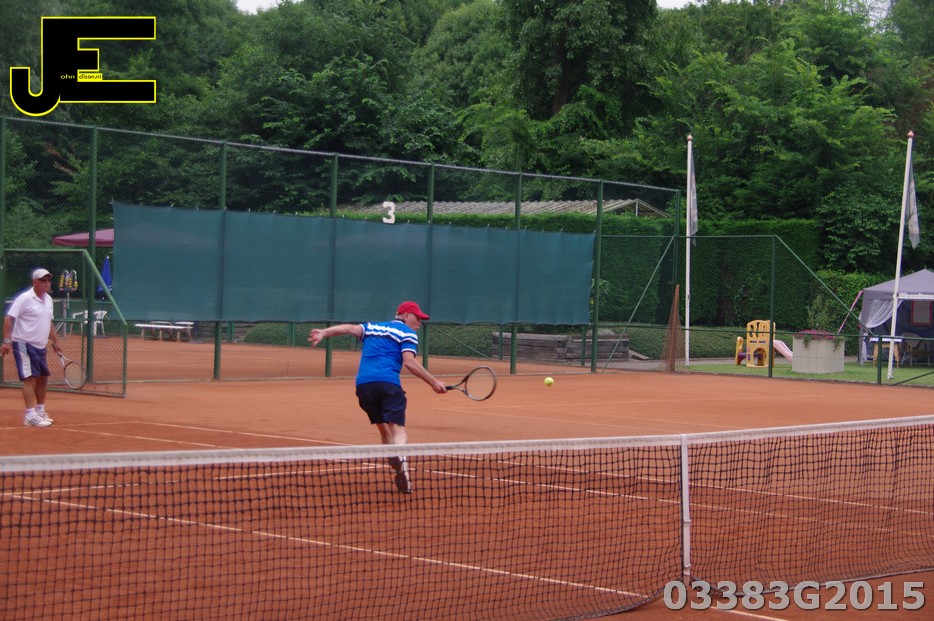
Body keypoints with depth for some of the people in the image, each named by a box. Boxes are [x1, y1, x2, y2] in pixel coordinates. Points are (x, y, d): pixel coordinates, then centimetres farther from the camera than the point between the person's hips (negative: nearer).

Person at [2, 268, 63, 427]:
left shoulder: (48, 299, 11)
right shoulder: (24, 299, -13)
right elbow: (9, 319, -16)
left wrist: (55, 341, 21)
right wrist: (7, 341, -24)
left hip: (40, 346, 8)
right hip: (24, 344, -8)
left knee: (43, 378, 14)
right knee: (30, 379, -13)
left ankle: (40, 411, 28)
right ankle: (31, 416, -15)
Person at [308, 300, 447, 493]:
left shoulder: (372, 328, 27)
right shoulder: (407, 333, 10)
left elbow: (350, 328, 10)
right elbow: (409, 362, -5)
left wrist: (323, 333, -1)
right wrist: (433, 382, -3)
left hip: (363, 384, 6)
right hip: (388, 383, -5)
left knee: (385, 430, 17)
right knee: (398, 430, -15)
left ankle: (400, 475, 13)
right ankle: (400, 461, -46)